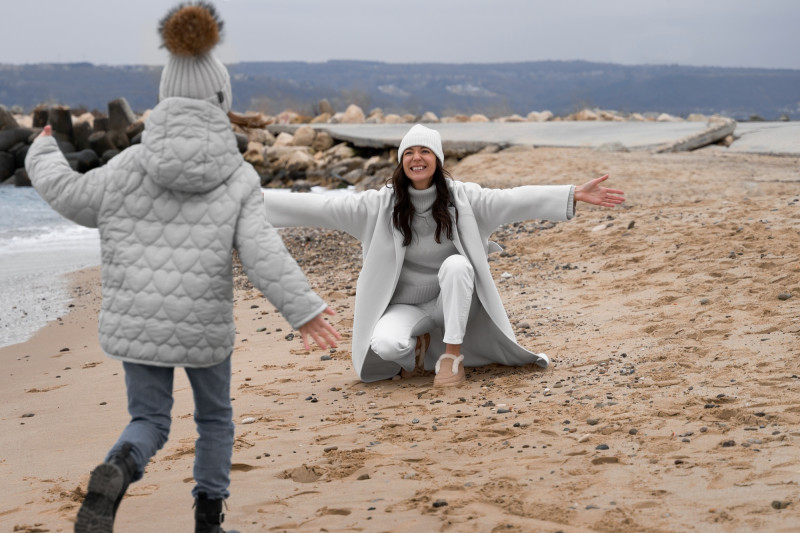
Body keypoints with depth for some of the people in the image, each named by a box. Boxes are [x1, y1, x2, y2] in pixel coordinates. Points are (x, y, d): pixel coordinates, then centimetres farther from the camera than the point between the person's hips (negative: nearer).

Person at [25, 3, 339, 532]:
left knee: (150, 422, 14)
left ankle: (116, 473, -18)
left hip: (137, 323, 1)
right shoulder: (237, 176, -8)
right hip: (204, 326, -1)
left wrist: (44, 154, 27)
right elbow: (262, 250, -18)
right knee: (215, 415, 23)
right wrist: (303, 309, -19)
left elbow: (71, 196, 9)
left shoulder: (131, 165, -4)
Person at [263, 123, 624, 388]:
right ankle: (416, 347, 9)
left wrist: (575, 195, -30)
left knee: (455, 264, -32)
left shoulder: (460, 197, -9)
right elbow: (323, 208, -11)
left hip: (452, 301, 0)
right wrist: (257, 204, -17)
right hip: (407, 305, 0)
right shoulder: (382, 205, -9)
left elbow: (513, 201, -19)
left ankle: (452, 354, -18)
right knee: (384, 345, -30)